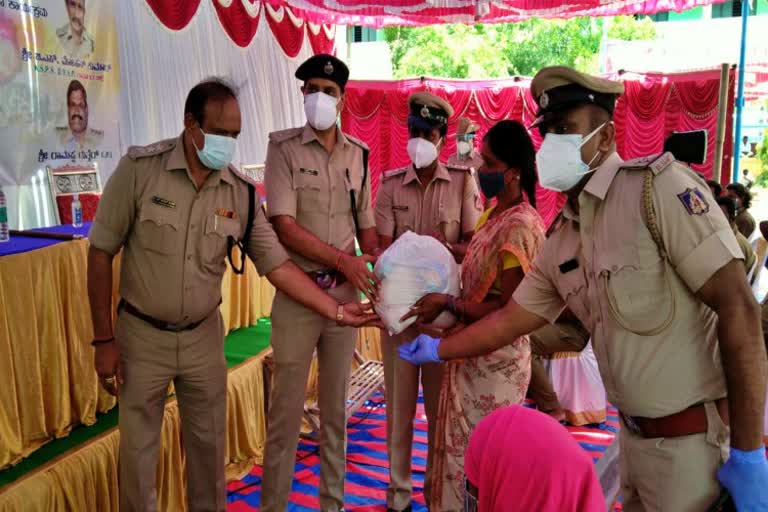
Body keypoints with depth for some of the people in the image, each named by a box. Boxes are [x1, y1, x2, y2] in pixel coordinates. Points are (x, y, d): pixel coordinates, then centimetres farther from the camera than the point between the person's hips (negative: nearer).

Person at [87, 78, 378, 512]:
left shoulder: (240, 192, -6)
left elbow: (277, 264, -3)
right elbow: (101, 254, -9)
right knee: (139, 451, 10)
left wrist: (336, 311, -10)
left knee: (209, 445, 15)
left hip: (204, 336, 3)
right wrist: (105, 340, -9)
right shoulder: (138, 169, -15)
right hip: (142, 335, -2)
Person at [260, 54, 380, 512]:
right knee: (287, 406, 4)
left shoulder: (359, 154, 7)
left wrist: (378, 259, -7)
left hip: (346, 292, 4)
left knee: (336, 406, 15)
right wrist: (344, 260, -17)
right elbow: (285, 228, -13)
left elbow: (365, 222, 12)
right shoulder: (284, 148, -5)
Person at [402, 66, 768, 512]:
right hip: (637, 437, 7)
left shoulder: (659, 185, -16)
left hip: (701, 440, -7)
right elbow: (510, 319, 18)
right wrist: (437, 350, 21)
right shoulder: (561, 244, 7)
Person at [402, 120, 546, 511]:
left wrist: (447, 304, -18)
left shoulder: (519, 226, -21)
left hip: (496, 360, -9)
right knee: (464, 448, 21)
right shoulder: (493, 215, 7)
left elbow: (509, 310, -23)